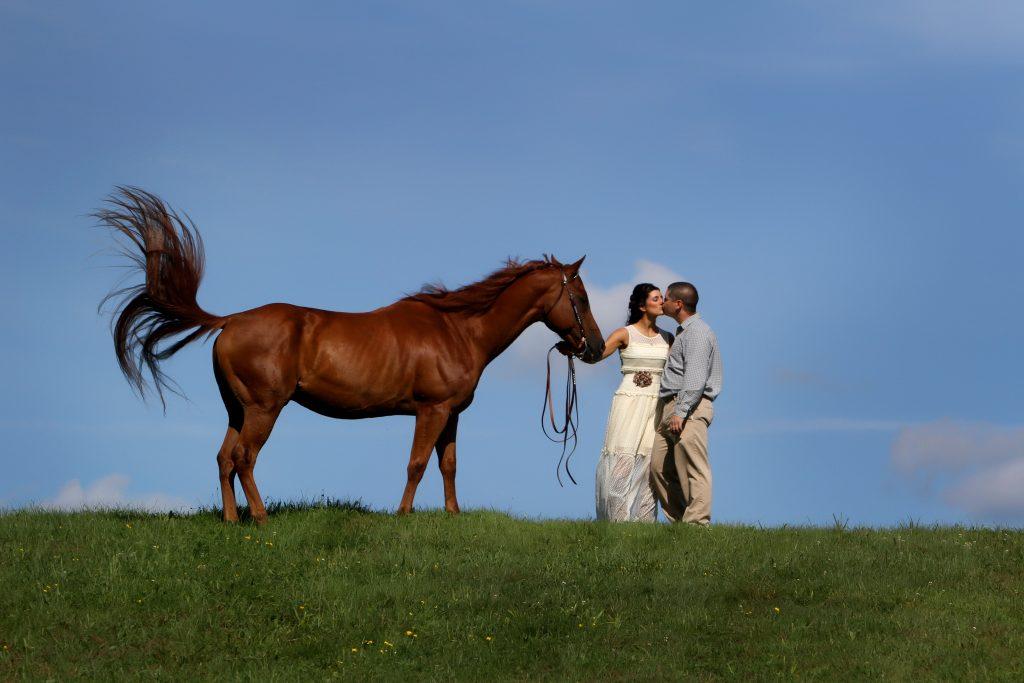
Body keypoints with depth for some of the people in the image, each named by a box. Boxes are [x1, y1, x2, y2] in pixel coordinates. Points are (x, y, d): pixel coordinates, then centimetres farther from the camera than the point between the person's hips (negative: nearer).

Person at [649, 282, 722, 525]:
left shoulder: (697, 332, -9)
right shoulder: (684, 332, 23)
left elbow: (695, 379, -19)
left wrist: (680, 412, -24)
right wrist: (669, 412, 23)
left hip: (690, 409, -10)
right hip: (671, 408, 10)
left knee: (693, 470, -10)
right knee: (659, 467, 6)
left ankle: (697, 522, -12)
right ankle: (678, 521, 8)